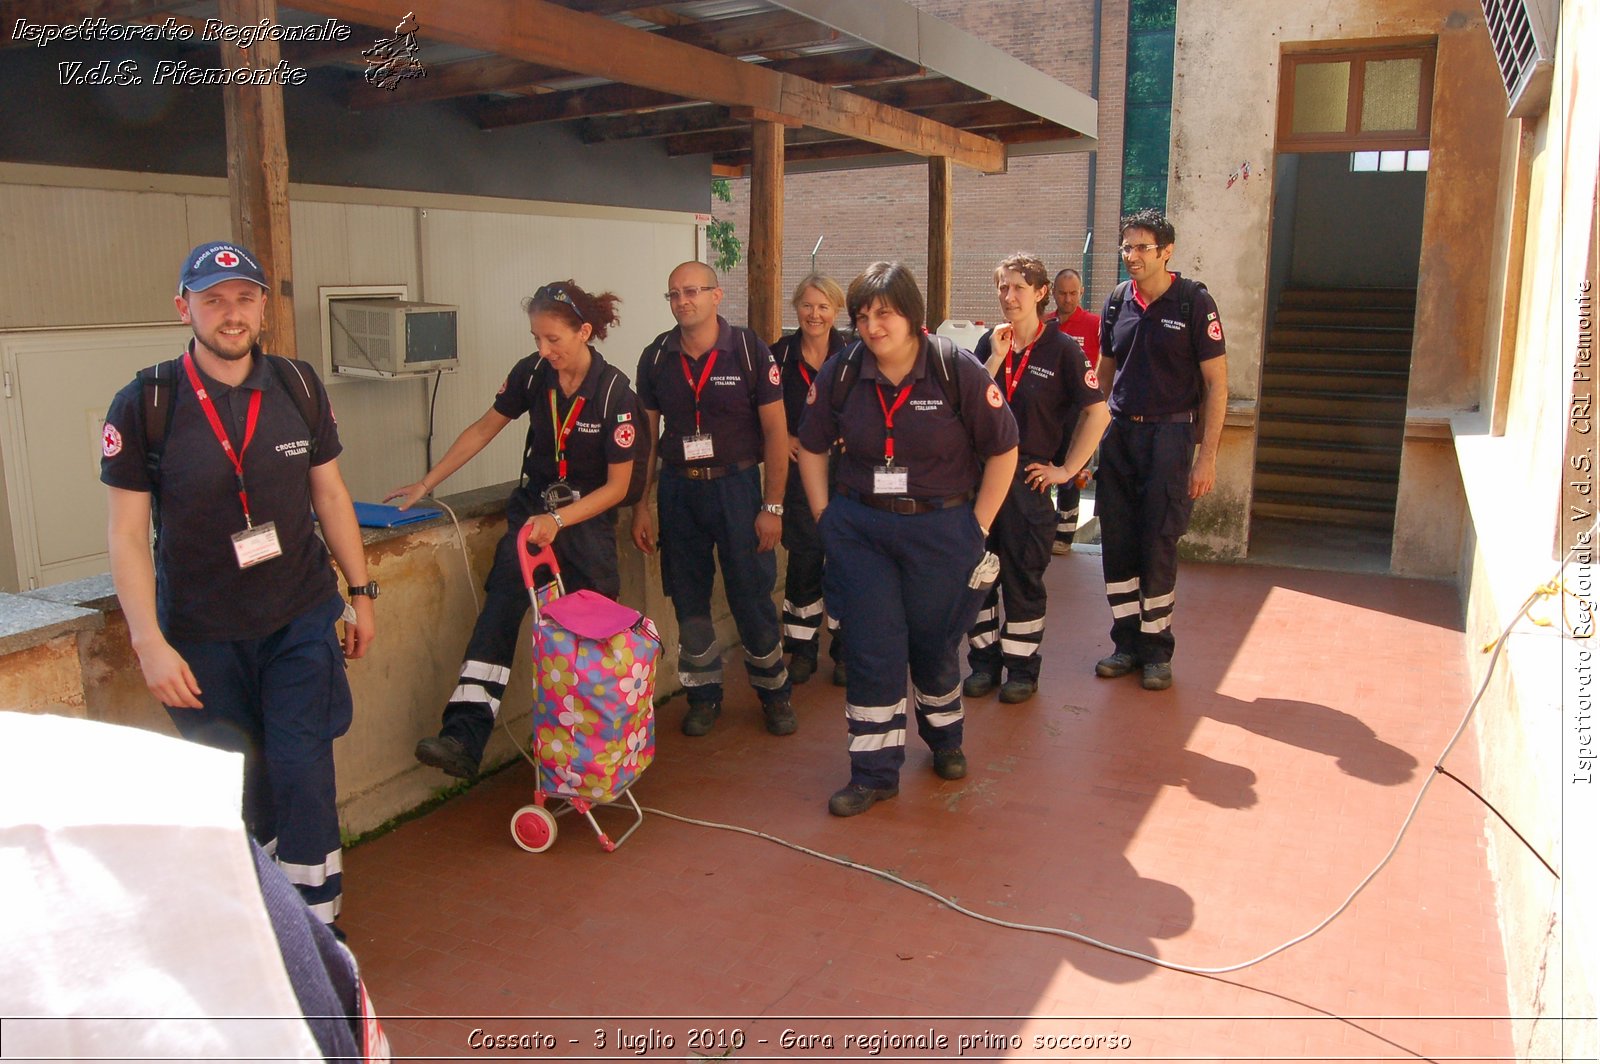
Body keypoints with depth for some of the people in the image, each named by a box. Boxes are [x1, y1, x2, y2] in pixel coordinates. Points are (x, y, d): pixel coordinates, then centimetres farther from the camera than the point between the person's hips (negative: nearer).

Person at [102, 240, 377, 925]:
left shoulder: (299, 388, -1)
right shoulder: (144, 405, -9)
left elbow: (329, 494, 8)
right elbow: (127, 533, -6)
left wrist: (361, 593, 9)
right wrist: (149, 642, -12)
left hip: (300, 619, 1)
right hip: (201, 635, -1)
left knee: (302, 772, -3)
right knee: (233, 788, 10)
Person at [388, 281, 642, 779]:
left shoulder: (615, 393, -16)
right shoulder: (532, 373, -4)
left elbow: (617, 486, -11)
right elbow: (484, 428, 9)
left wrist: (558, 520, -22)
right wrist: (427, 483, 7)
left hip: (588, 516, -2)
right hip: (533, 505, 2)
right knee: (501, 605, -21)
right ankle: (463, 736, -31)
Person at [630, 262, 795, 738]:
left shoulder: (749, 350, -7)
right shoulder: (656, 357, 3)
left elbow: (776, 431, -6)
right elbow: (646, 435, 8)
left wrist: (772, 506, -10)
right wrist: (640, 506, 5)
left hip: (736, 484, -3)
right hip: (678, 488, 3)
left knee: (752, 598, 2)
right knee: (688, 600, 9)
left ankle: (774, 692, 21)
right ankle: (704, 695, 25)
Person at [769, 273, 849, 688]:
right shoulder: (780, 354, 2)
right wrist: (782, 438, -4)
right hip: (798, 468, 0)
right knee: (803, 557, 2)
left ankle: (845, 649, 16)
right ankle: (803, 649, 17)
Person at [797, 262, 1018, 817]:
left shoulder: (957, 371, -10)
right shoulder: (841, 373, -2)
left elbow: (1002, 449, -4)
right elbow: (811, 447, 10)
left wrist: (977, 525, -5)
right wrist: (824, 516, 3)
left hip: (941, 528, -1)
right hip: (860, 529, 2)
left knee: (935, 643, 13)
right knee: (870, 649, 1)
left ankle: (944, 740, 41)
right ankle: (874, 772, 14)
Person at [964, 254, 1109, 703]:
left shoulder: (1062, 348, -6)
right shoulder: (989, 343, 6)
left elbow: (1098, 413, -7)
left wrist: (1068, 469, -7)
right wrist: (996, 357, -11)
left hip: (1028, 476, -4)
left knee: (1023, 575, 5)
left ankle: (1022, 667, 19)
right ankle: (984, 660, 23)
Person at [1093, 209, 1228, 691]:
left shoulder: (1194, 302, -7)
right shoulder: (1117, 300, 7)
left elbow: (1216, 382, -7)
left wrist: (1207, 456, -12)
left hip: (1169, 434, -4)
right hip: (1118, 433, 5)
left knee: (1158, 546, -1)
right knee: (1116, 543, 5)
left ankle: (1156, 650, 12)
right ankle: (1126, 642, 18)